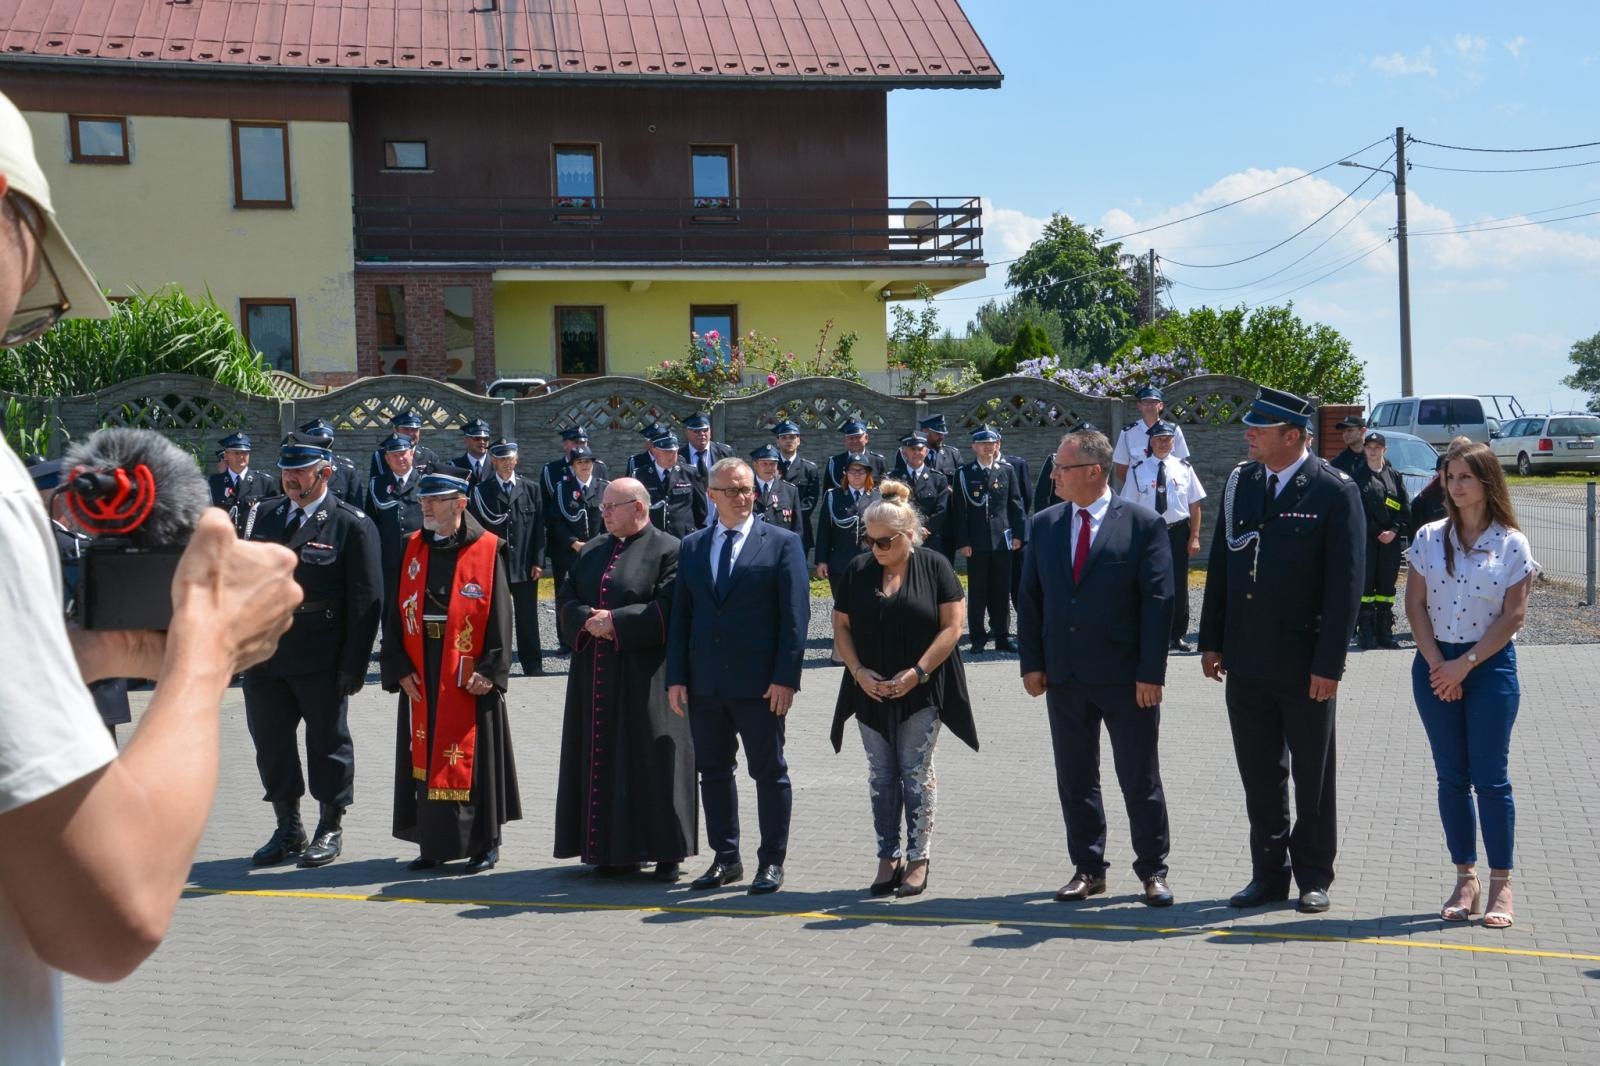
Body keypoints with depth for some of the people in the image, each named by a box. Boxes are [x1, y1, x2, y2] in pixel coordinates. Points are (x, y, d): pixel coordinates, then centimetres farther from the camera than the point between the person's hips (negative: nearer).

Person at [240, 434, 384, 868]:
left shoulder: (351, 525, -7)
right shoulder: (262, 515, 9)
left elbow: (366, 600, -8)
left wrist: (353, 666, -12)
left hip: (321, 662, -5)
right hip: (264, 656, 5)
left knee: (327, 742, 7)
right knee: (270, 742, 12)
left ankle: (330, 829, 21)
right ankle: (288, 829, 26)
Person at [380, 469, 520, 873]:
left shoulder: (486, 550, -5)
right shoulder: (413, 548, 8)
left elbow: (500, 615, -7)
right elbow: (396, 612, 7)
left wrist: (490, 671, -13)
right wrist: (398, 668, -1)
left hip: (467, 676, -4)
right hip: (420, 675, 4)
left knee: (471, 758, 2)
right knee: (424, 757, 8)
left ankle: (483, 843, 13)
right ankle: (432, 843, 19)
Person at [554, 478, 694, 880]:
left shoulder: (668, 550, -5)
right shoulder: (591, 551, 15)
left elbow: (668, 607, -15)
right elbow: (566, 598, 11)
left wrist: (616, 621, -17)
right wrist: (588, 619, -9)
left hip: (644, 677, -6)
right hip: (596, 677, 6)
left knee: (651, 761, -3)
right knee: (603, 761, 8)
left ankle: (666, 852, 5)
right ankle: (613, 848, 16)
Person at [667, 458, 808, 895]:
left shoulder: (782, 543, 0)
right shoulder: (692, 546, 12)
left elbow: (795, 615, -5)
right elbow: (680, 615, 11)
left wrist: (785, 677, -12)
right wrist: (676, 677, 3)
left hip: (759, 683, -4)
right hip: (705, 683, 4)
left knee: (769, 772, 3)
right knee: (713, 771, 10)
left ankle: (772, 862, 13)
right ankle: (726, 859, 21)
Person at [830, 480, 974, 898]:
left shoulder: (935, 567, -4)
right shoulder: (857, 572, 5)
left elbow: (952, 625, -8)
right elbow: (841, 627, 7)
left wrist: (917, 672, -15)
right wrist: (858, 671, -9)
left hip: (920, 692, -3)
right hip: (871, 692, 3)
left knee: (916, 773, 0)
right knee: (881, 775, 7)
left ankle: (918, 858, 10)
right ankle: (888, 858, 15)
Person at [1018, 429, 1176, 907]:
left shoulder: (1144, 524, -5)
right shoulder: (1043, 525, 8)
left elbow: (1158, 601, -8)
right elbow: (1030, 599, 10)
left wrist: (1151, 672, -12)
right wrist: (1032, 663, 2)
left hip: (1127, 678, -4)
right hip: (1064, 676, 4)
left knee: (1140, 779, 5)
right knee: (1075, 779, 10)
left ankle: (1153, 871, 18)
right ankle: (1087, 869, 22)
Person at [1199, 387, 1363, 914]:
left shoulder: (1334, 491, -10)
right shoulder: (1239, 481, 5)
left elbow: (1345, 583, -11)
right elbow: (1220, 564, 10)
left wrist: (1329, 664, -14)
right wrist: (1212, 642, 8)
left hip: (1304, 664, -5)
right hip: (1246, 659, 5)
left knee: (1312, 776, 10)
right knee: (1259, 773, 12)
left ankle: (1313, 876, 23)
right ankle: (1269, 874, 24)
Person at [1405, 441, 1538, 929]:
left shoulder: (1511, 544, -4)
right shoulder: (1430, 537, 3)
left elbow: (1513, 615, -7)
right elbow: (1415, 604, 2)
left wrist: (1465, 664, -12)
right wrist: (1437, 664, -8)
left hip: (1490, 665, -3)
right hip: (1436, 664, 3)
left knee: (1490, 778, -1)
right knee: (1451, 777, 6)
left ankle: (1501, 885, 7)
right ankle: (1465, 879, 14)